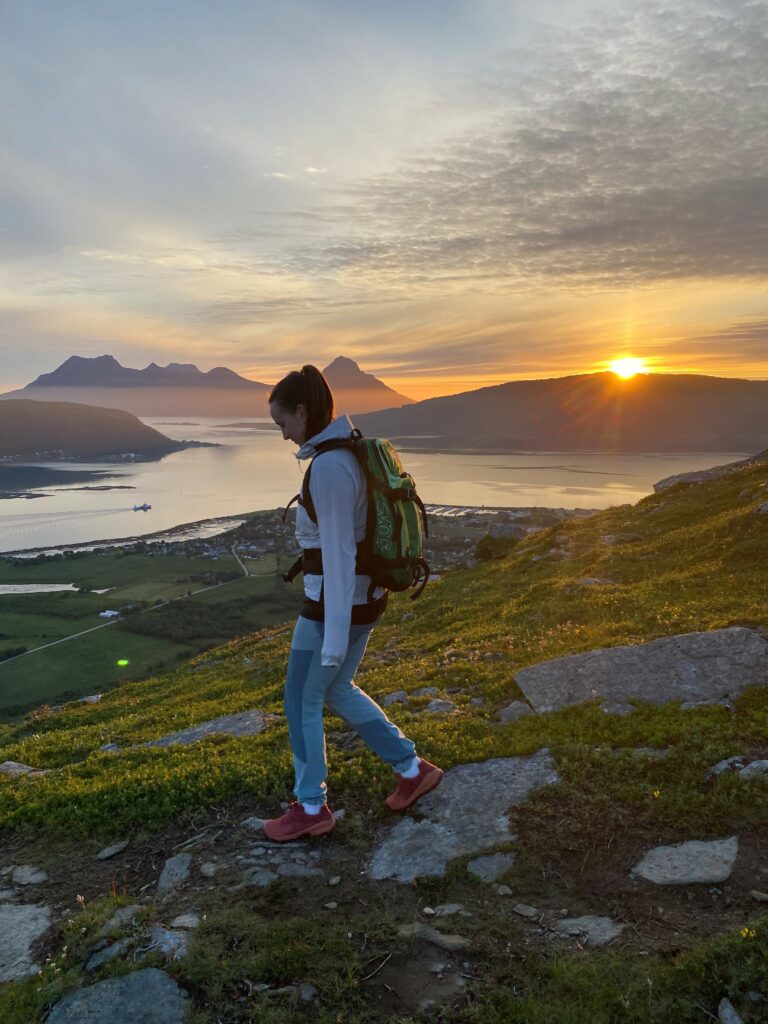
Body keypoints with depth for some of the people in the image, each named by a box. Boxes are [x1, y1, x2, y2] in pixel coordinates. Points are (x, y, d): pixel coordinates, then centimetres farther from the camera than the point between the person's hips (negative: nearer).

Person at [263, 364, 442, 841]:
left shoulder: (329, 468, -25)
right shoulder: (351, 453, 6)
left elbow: (337, 556, -26)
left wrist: (336, 638, -21)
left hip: (338, 603, -9)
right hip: (363, 593, 9)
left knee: (303, 699, 11)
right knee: (334, 690, 24)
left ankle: (311, 808, 30)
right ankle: (413, 769, 33)